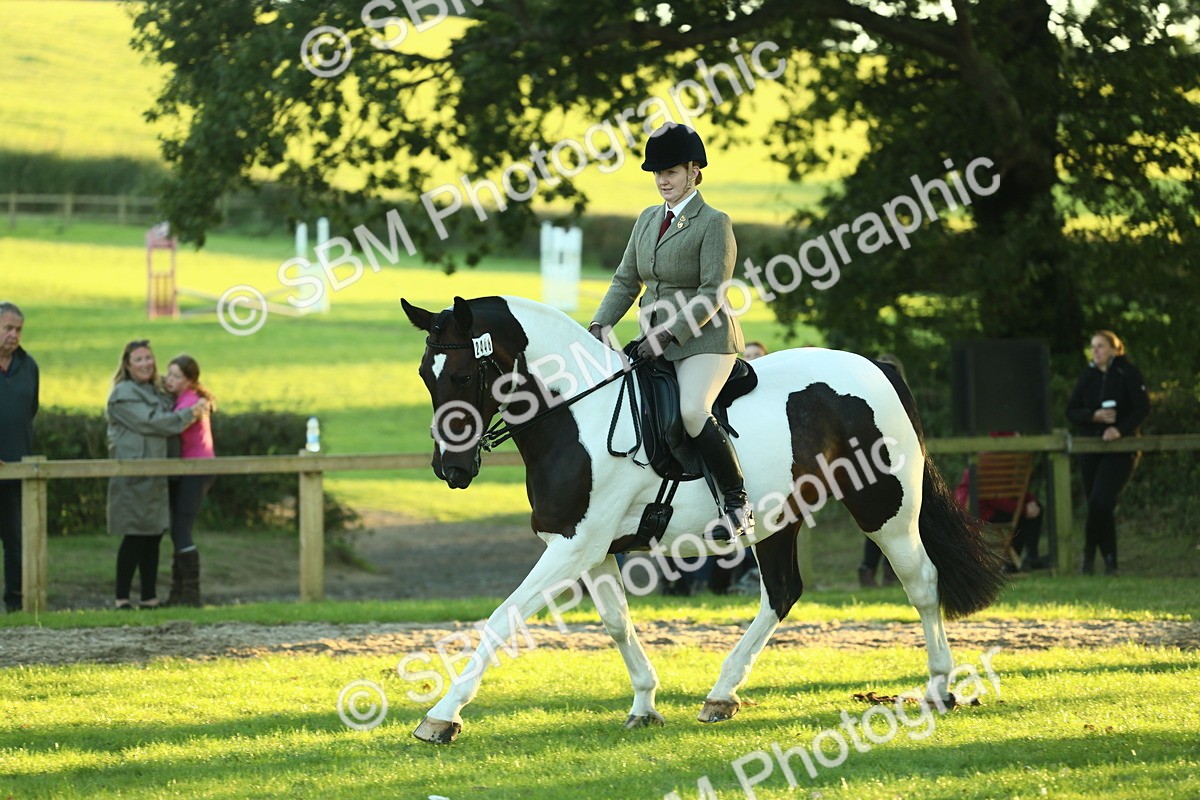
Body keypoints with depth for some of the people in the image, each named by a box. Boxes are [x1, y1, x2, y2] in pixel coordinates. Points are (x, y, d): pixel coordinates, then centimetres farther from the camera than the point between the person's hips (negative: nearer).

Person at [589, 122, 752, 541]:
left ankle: (738, 504, -20)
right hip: (656, 342, 8)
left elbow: (712, 294, -14)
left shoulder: (714, 223, -8)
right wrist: (600, 325, -1)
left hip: (703, 340, -8)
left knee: (691, 410, -30)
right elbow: (626, 281, 15)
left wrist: (668, 334, -21)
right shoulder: (648, 219, 14)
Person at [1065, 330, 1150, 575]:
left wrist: (1120, 429, -22)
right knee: (1096, 505, 4)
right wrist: (1094, 416, -13)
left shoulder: (1127, 373, -4)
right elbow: (1071, 410, 6)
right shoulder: (1087, 375, 8)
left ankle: (1089, 553, -4)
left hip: (1120, 449, -5)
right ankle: (1109, 560, 15)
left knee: (1100, 502, -18)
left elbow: (1143, 408, -10)